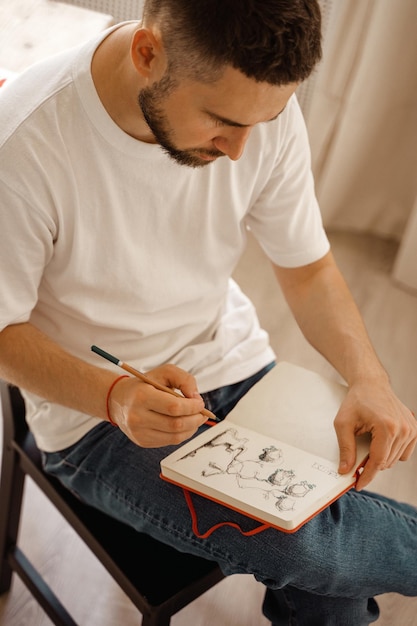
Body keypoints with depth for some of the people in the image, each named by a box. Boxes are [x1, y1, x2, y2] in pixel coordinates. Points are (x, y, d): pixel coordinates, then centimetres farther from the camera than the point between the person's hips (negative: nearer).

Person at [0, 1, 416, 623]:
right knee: (297, 544, -24)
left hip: (229, 362, 4)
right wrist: (114, 396, -32)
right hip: (95, 407, -3)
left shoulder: (264, 108, -12)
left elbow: (307, 268, 0)